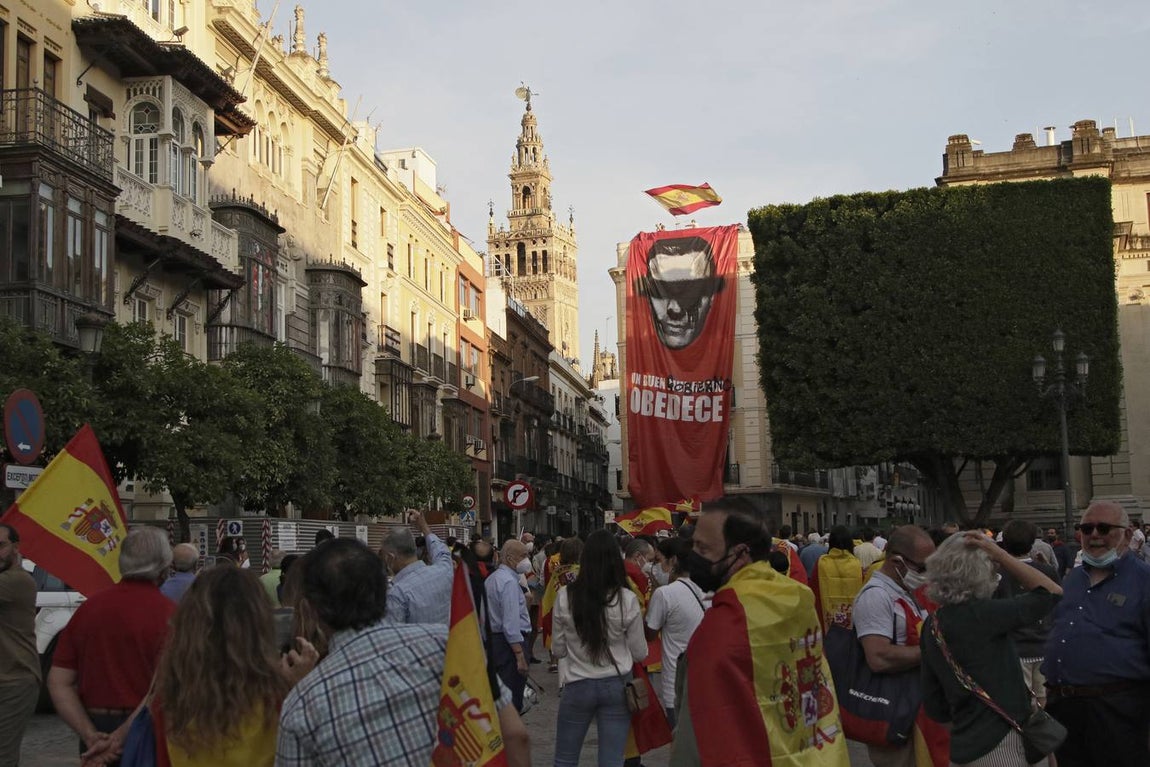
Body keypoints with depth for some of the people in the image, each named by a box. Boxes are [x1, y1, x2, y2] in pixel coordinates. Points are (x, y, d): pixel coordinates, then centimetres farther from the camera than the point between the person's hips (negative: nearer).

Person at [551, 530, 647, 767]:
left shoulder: (565, 597, -10)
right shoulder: (627, 600, -11)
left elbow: (558, 649, 1)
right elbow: (640, 653, -2)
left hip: (577, 685, 0)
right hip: (617, 685, 0)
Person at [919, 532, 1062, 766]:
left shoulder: (932, 625, 4)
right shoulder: (979, 614, -17)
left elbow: (934, 705, 9)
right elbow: (1051, 592, -12)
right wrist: (1000, 554, -11)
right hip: (997, 748, -7)